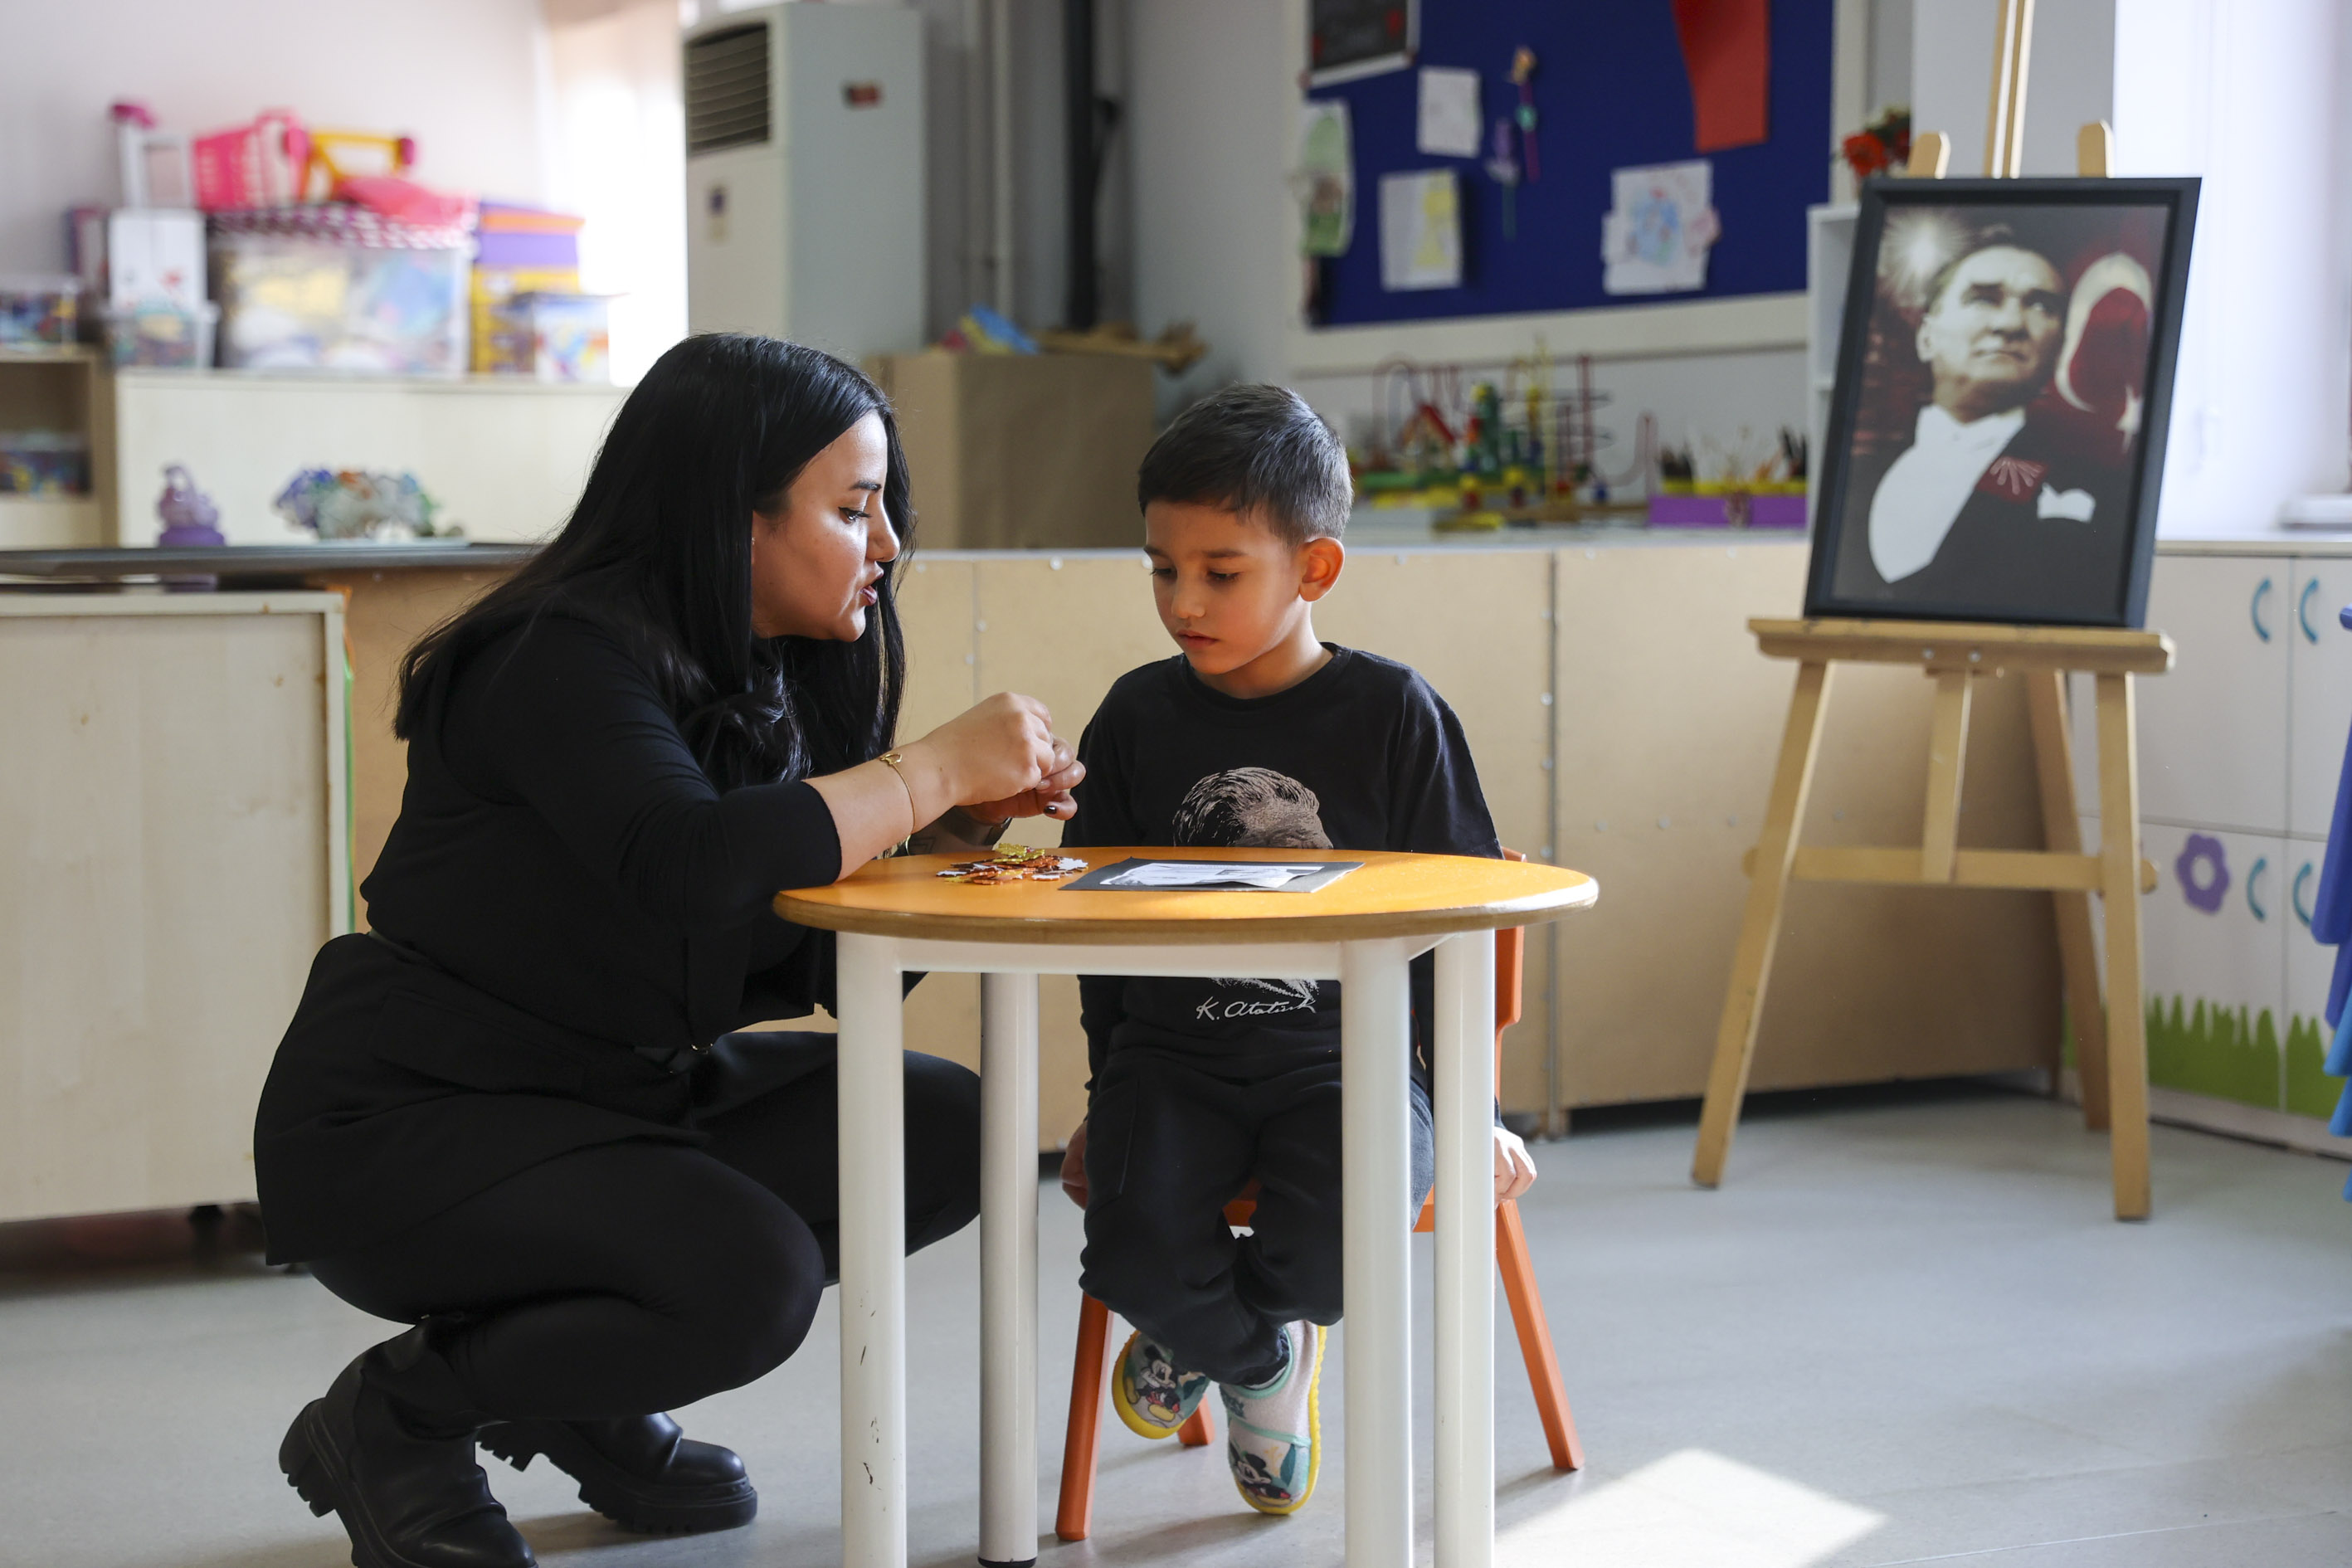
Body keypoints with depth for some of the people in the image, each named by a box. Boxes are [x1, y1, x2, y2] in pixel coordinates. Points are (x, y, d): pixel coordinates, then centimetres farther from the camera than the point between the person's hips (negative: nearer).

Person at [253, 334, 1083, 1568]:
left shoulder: (778, 678, 6)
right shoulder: (567, 658, -20)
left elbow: (828, 966, 9)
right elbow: (688, 864, -38)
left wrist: (953, 831, -9)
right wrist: (934, 768, -27)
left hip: (624, 1091, 9)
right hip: (399, 1125, -9)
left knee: (944, 1131, -5)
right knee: (753, 1275, -29)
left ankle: (578, 1394, 8)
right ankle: (389, 1419, -4)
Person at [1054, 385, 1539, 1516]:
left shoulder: (1393, 715, -1)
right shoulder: (1137, 718, 6)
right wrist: (1106, 1096, 16)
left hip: (1344, 1052, -2)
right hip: (1173, 1058, 2)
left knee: (1337, 1234, -30)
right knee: (1135, 1248, -26)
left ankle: (1206, 1332, 8)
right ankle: (1263, 1361, 11)